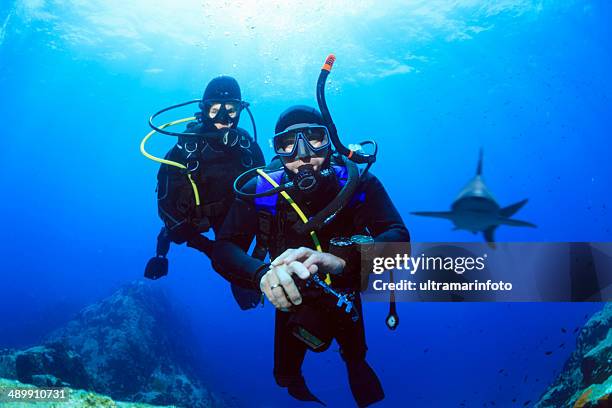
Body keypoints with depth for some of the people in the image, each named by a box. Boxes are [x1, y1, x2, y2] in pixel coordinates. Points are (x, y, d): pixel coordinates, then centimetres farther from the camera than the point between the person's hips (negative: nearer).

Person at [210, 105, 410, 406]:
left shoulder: (357, 183, -26)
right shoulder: (260, 191, -25)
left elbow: (398, 237, -37)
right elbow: (223, 251, -32)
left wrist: (340, 260, -57)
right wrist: (263, 274, -55)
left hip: (343, 294, 0)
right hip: (292, 301, 0)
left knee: (355, 357, 23)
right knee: (286, 375, 15)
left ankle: (355, 364, 61)